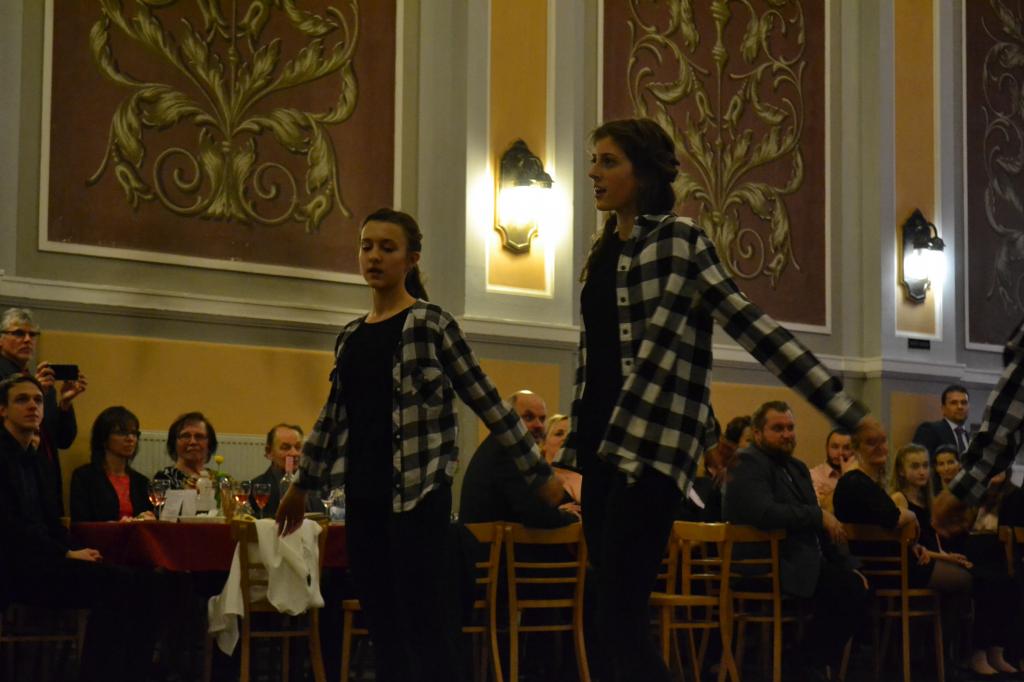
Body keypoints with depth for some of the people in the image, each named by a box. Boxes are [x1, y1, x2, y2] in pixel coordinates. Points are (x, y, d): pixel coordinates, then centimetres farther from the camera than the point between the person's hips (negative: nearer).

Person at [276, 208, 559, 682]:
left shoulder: (430, 324, -4)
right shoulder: (349, 337, 14)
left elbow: (486, 402, -4)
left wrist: (539, 474, -5)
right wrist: (301, 486, 32)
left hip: (419, 493, -6)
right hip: (363, 496, 6)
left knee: (426, 627, -8)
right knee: (383, 627, 7)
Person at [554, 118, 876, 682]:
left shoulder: (678, 240, -6)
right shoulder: (602, 256, 16)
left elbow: (755, 330, -11)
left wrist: (849, 414, -17)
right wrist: (572, 451, 22)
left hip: (650, 449, -7)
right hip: (602, 446, 8)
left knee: (620, 624, -14)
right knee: (614, 623, 8)